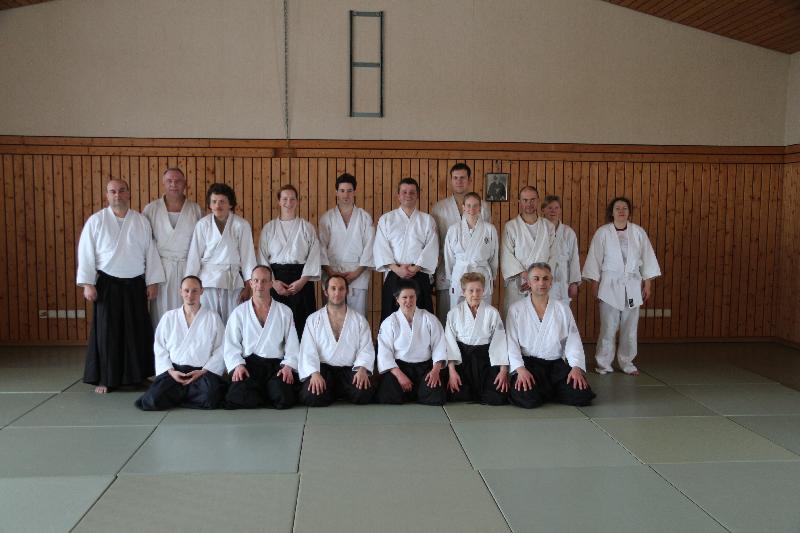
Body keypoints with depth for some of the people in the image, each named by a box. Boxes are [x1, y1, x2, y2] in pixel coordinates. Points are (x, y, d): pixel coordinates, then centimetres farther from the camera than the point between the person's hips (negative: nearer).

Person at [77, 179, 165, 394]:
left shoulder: (142, 221, 3)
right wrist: (87, 284, -9)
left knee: (138, 331, 6)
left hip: (135, 284, 2)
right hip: (108, 284, -2)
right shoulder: (96, 221, -2)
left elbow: (151, 252, 4)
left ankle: (137, 375, 19)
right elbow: (86, 253, -4)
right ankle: (104, 378, 12)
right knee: (106, 332, 2)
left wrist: (152, 282, 1)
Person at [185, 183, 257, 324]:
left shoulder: (241, 225, -3)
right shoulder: (202, 225, -1)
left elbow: (247, 257, 0)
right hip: (208, 280, 1)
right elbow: (194, 255, 2)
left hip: (233, 282, 0)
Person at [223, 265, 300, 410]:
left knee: (284, 398, -27)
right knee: (239, 398, -29)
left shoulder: (285, 312, 13)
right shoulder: (239, 313, 13)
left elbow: (292, 345, 7)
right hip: (248, 364, -1)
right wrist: (237, 365, -11)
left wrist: (288, 366, -8)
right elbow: (231, 345, 6)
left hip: (276, 364, 1)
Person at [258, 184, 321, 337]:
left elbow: (314, 256, 1)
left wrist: (302, 281, -10)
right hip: (275, 280, 1)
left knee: (301, 323, -4)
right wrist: (273, 282, -7)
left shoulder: (307, 227, 7)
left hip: (301, 280, -1)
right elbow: (262, 257, 5)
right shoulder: (269, 228, 10)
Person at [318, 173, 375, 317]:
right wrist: (330, 272, -8)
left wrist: (357, 272, -6)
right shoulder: (326, 217, 9)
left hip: (358, 274, 0)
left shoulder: (365, 217, 8)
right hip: (332, 274, 0)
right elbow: (321, 246, 3)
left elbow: (369, 246, 3)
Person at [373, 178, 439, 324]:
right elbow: (381, 249, 2)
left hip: (419, 276, 0)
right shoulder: (386, 219, 12)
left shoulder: (427, 220, 12)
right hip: (394, 277, 0)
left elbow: (431, 249, 1)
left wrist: (415, 268, -12)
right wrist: (396, 268, -12)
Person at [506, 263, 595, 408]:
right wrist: (520, 369, -18)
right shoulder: (516, 309, 2)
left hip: (556, 363, 3)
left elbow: (573, 341, 4)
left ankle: (547, 391, 8)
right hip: (528, 363, -3)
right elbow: (511, 343, -4)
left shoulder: (562, 308, 10)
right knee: (527, 399, -30)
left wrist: (577, 367, -11)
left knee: (582, 395, -19)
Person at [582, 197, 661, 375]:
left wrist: (648, 283, 6)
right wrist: (595, 284, 0)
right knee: (608, 327, -3)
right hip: (610, 285, -2)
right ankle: (603, 363, 10)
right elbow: (595, 259, 0)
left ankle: (626, 362, 21)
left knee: (630, 327, 7)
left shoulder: (638, 232, 3)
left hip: (632, 285, 2)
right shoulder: (603, 233, -3)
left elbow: (647, 258, 7)